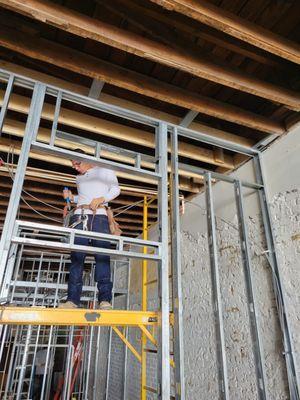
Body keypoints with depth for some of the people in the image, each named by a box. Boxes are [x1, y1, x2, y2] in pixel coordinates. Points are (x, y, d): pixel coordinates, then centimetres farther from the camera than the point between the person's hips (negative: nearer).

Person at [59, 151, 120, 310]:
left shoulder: (104, 170, 13)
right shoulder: (79, 178, 28)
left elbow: (116, 189, 5)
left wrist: (101, 199, -10)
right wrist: (71, 197, 14)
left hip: (99, 215, -4)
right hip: (80, 216, 4)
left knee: (102, 256, -14)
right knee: (77, 257, -8)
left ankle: (105, 300, -17)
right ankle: (72, 299, -10)